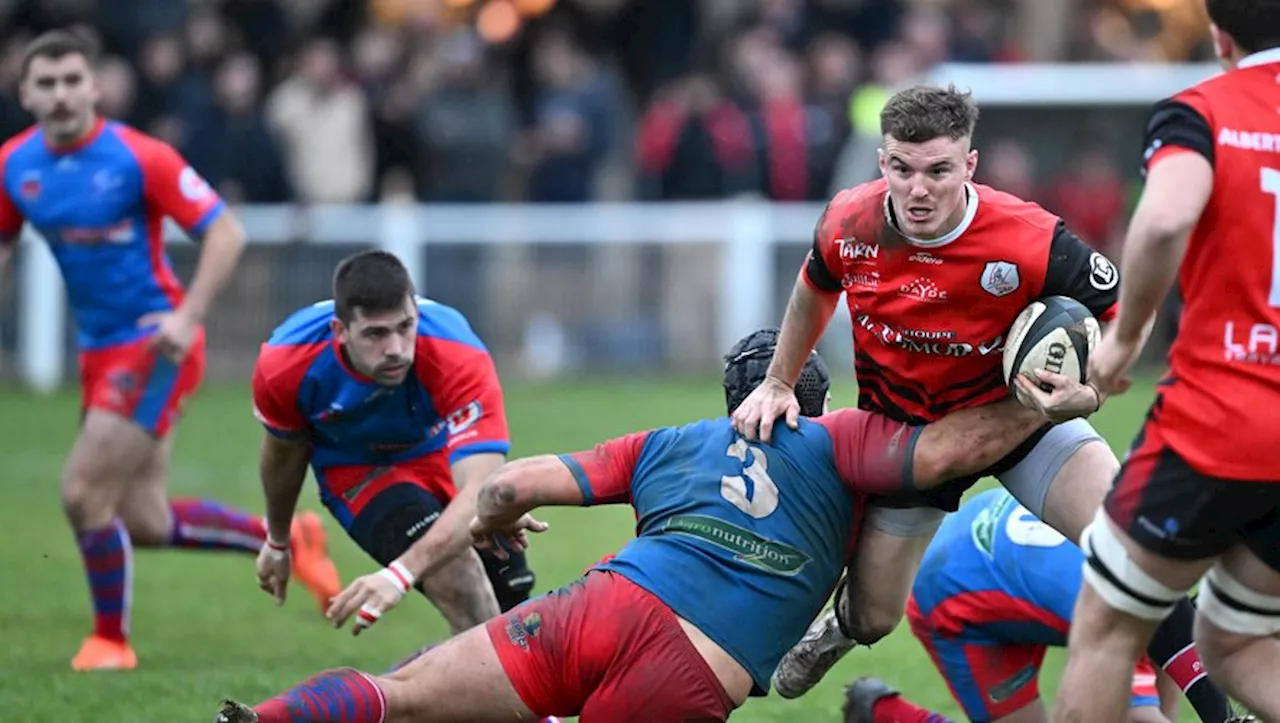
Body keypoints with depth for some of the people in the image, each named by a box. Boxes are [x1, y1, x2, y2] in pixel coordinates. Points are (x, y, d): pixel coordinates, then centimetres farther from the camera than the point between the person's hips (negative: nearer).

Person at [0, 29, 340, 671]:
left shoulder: (137, 157, -16)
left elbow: (225, 232, -14)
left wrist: (190, 316, -24)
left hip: (155, 347, -7)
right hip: (99, 352, 7)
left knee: (83, 493, -14)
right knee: (146, 524, 8)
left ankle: (110, 639, 8)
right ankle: (287, 541, 30)